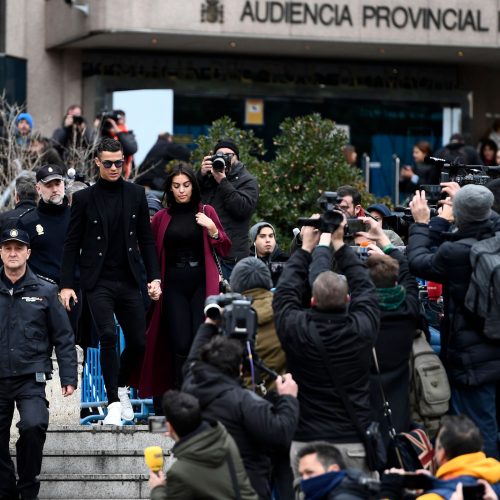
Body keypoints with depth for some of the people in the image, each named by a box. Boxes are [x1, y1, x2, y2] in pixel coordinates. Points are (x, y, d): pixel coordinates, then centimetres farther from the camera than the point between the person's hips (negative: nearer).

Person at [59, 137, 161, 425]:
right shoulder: (84, 198, 1)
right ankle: (114, 403, -11)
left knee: (138, 342, 3)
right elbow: (72, 244, 2)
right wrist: (67, 285, -4)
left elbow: (146, 240, 11)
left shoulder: (136, 195, 8)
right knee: (109, 336, -17)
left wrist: (155, 277, 2)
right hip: (98, 282, -3)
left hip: (129, 281, 3)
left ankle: (121, 387, 30)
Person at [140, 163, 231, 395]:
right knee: (180, 345, -7)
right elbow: (153, 254, 15)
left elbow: (224, 250, 9)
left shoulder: (206, 212, 8)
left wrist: (212, 229, -7)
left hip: (202, 283, 0)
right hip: (173, 285, 1)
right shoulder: (162, 217, 9)